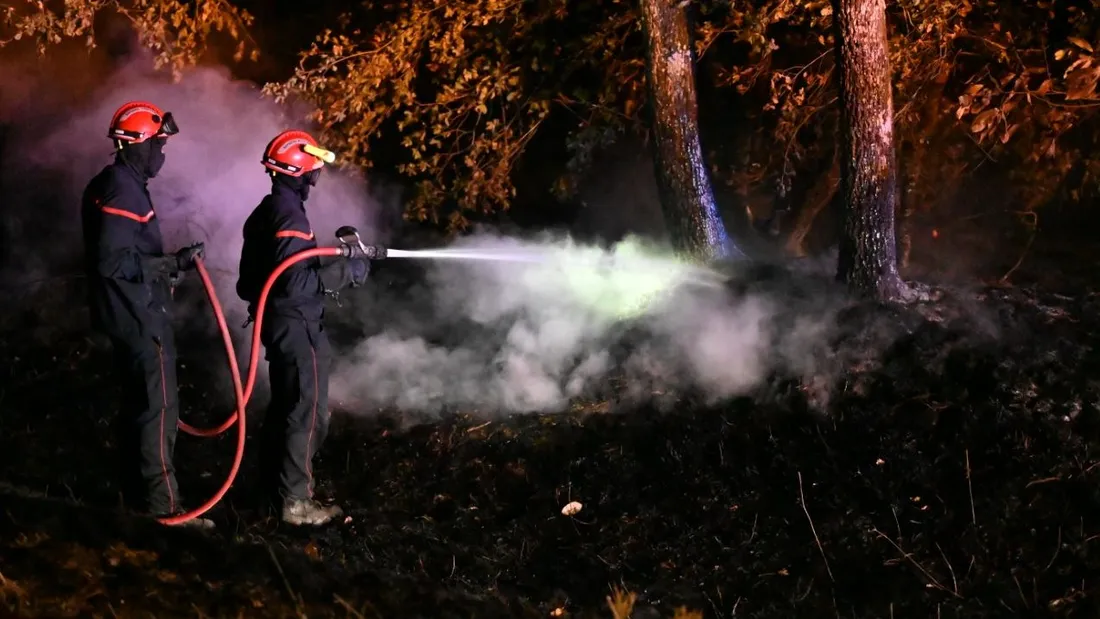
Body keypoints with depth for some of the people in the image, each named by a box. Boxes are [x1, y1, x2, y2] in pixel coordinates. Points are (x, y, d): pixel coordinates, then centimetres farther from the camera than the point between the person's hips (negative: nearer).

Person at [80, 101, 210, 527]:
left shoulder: (113, 184, 13)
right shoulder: (123, 191, -20)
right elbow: (112, 260, -27)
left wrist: (167, 267, 20)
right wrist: (173, 264, -24)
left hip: (131, 313, 11)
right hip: (139, 315, -11)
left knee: (139, 401, 18)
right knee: (159, 405, -7)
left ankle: (136, 488, 28)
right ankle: (162, 503, -5)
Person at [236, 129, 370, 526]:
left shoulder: (265, 212, 11)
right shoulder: (289, 216, -21)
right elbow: (296, 282, -27)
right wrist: (345, 272, -20)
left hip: (278, 322, 10)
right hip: (296, 326, -10)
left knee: (284, 406, 20)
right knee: (308, 414, -5)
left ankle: (273, 484, 30)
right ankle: (295, 501, -1)